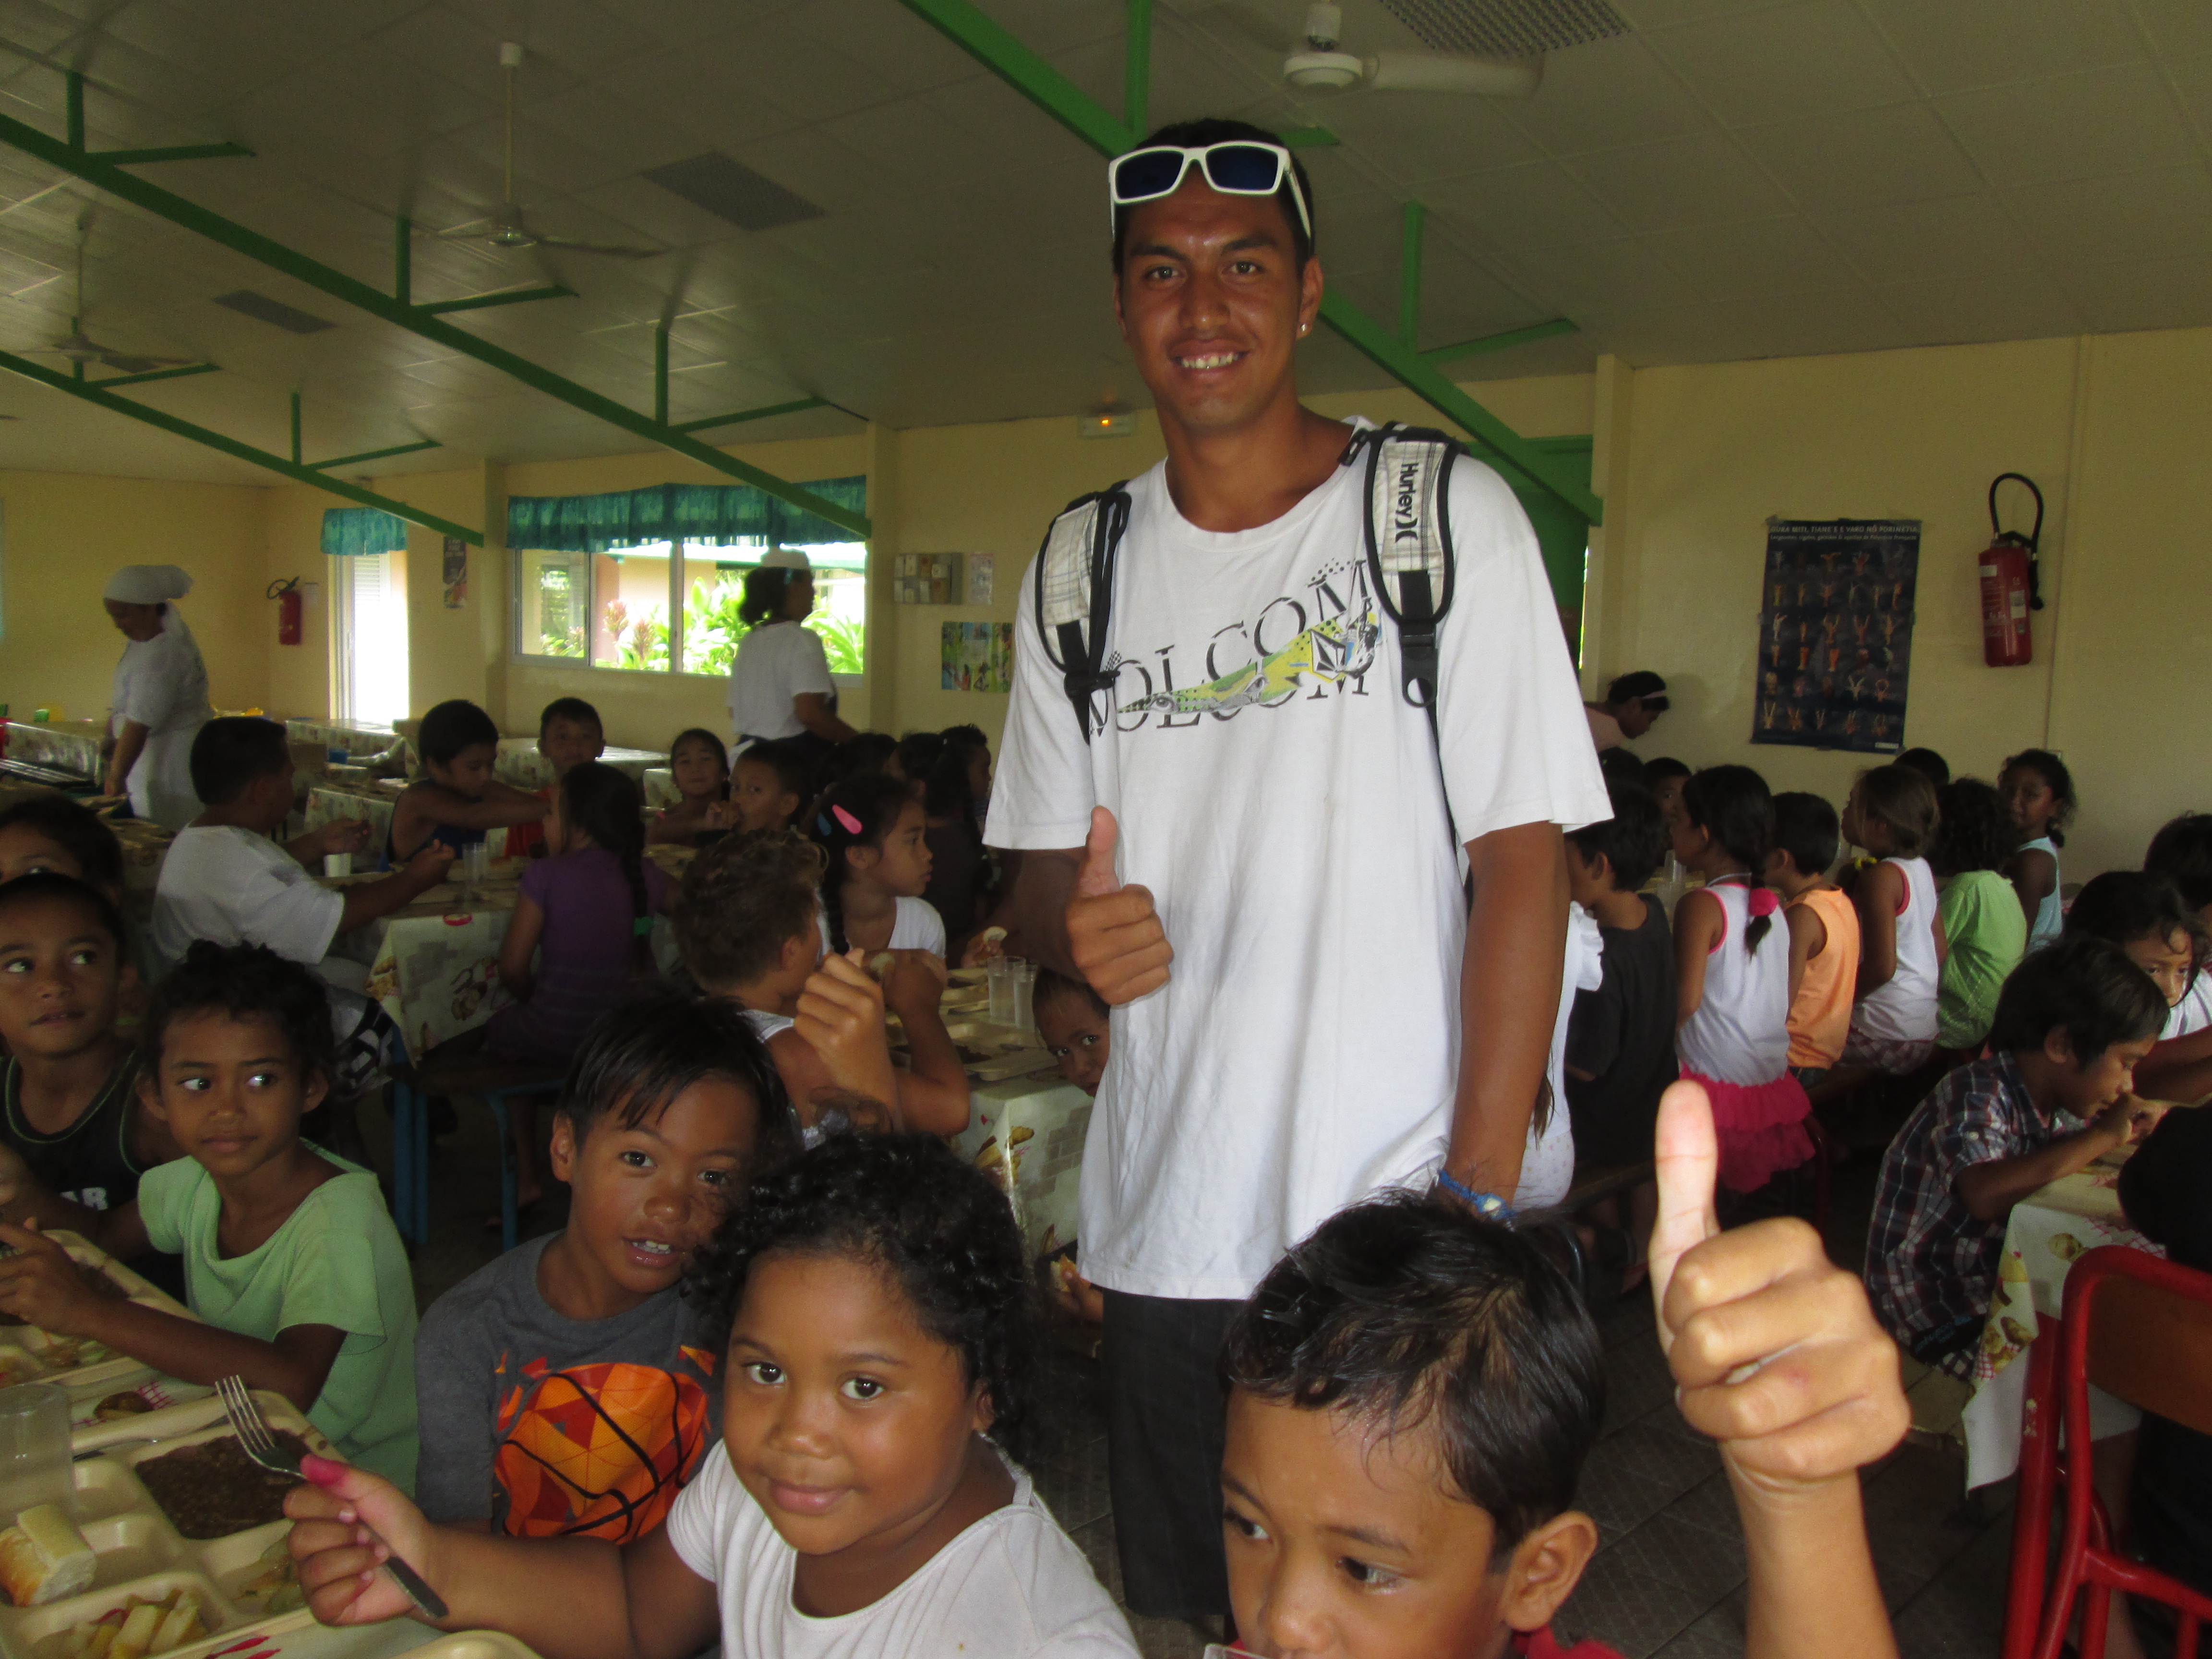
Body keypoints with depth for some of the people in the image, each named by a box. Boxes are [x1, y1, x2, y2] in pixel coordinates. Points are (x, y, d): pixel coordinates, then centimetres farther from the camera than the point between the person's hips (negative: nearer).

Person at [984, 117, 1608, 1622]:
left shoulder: (1447, 517, -4)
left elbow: (1523, 863, -8)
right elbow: (1038, 870, 12)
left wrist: (1479, 1200, -14)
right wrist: (1073, 923, -14)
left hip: (1396, 1224, -3)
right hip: (1158, 1233, 4)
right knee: (1181, 1609, 16)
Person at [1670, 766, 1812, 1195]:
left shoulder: (1701, 905, -14)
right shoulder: (1772, 905, 8)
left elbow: (1686, 1002, -18)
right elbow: (1786, 1004, 12)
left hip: (1717, 1085, -8)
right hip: (1773, 1082, 8)